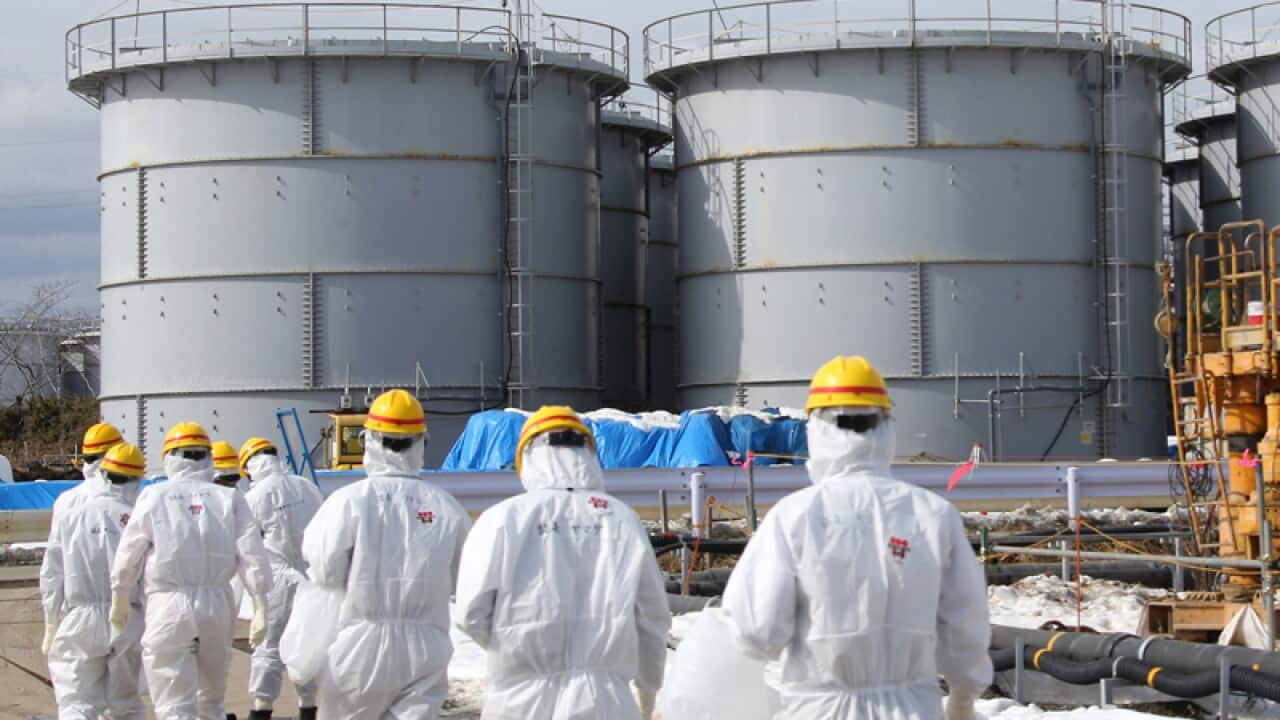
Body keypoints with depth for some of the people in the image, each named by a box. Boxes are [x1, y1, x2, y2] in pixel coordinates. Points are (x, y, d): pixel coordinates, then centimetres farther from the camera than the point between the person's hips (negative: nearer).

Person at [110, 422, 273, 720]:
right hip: (217, 603, 3)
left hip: (169, 605, -3)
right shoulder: (229, 498, 5)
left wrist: (120, 601, 20)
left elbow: (128, 556, 6)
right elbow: (252, 556, -2)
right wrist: (260, 609, -1)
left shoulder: (154, 496, 1)